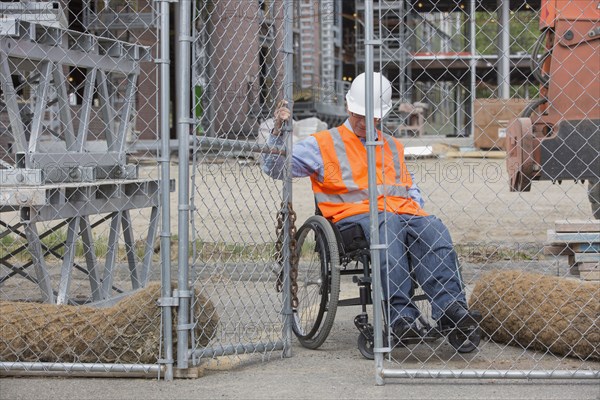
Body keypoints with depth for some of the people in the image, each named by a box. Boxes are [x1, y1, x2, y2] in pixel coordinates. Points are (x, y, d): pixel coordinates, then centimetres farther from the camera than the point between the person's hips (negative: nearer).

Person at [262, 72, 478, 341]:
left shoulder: (393, 147, 29)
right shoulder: (324, 144, 15)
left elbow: (409, 187, 37)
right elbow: (275, 168, 9)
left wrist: (416, 209, 14)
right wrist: (278, 132, -6)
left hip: (402, 211, 4)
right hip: (352, 215, -4)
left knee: (434, 229, -30)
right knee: (388, 225, -40)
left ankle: (449, 307, -42)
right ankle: (401, 315, -47)